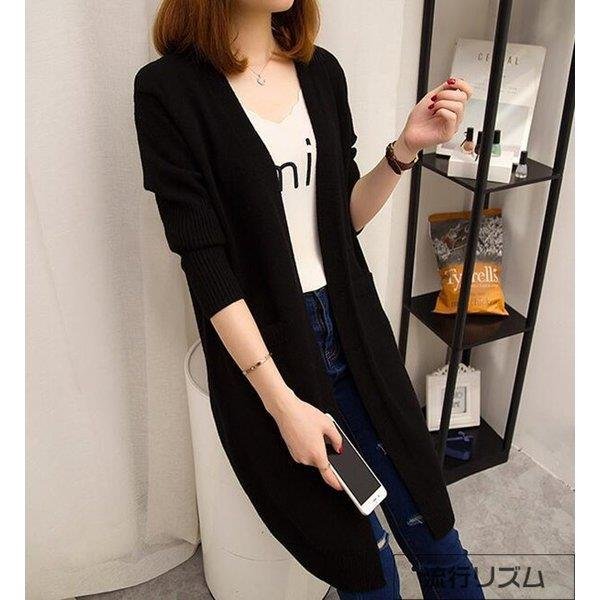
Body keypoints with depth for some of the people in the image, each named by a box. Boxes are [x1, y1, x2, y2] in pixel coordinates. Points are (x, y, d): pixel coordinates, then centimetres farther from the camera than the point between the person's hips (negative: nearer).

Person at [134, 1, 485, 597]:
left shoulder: (321, 70, 7)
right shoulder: (168, 89, -9)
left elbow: (345, 215, 10)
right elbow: (202, 260, -14)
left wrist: (405, 149, -8)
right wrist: (284, 404, -17)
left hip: (356, 330, 5)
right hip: (261, 353, -4)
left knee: (436, 540, 8)